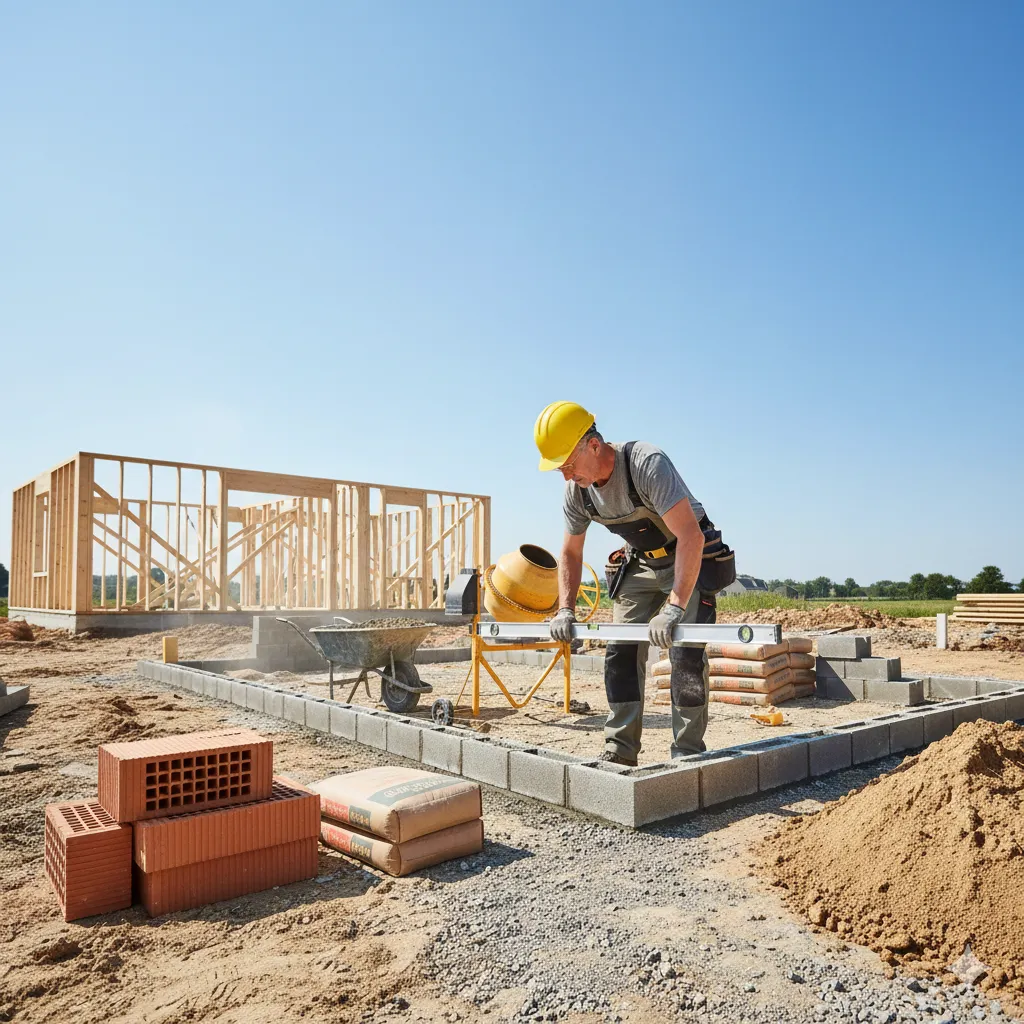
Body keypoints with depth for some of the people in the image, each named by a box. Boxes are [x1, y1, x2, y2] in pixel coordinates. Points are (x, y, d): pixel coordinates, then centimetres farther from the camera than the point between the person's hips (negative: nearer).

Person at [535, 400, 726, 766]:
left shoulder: (647, 463, -34)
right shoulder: (577, 490, -12)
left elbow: (691, 536, -40)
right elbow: (571, 553, 2)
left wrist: (674, 607, -46)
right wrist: (565, 610, -10)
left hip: (689, 559, -6)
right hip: (641, 564, 6)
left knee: (686, 655, -15)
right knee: (621, 652, 0)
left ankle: (687, 756, -1)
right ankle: (619, 751, 9)